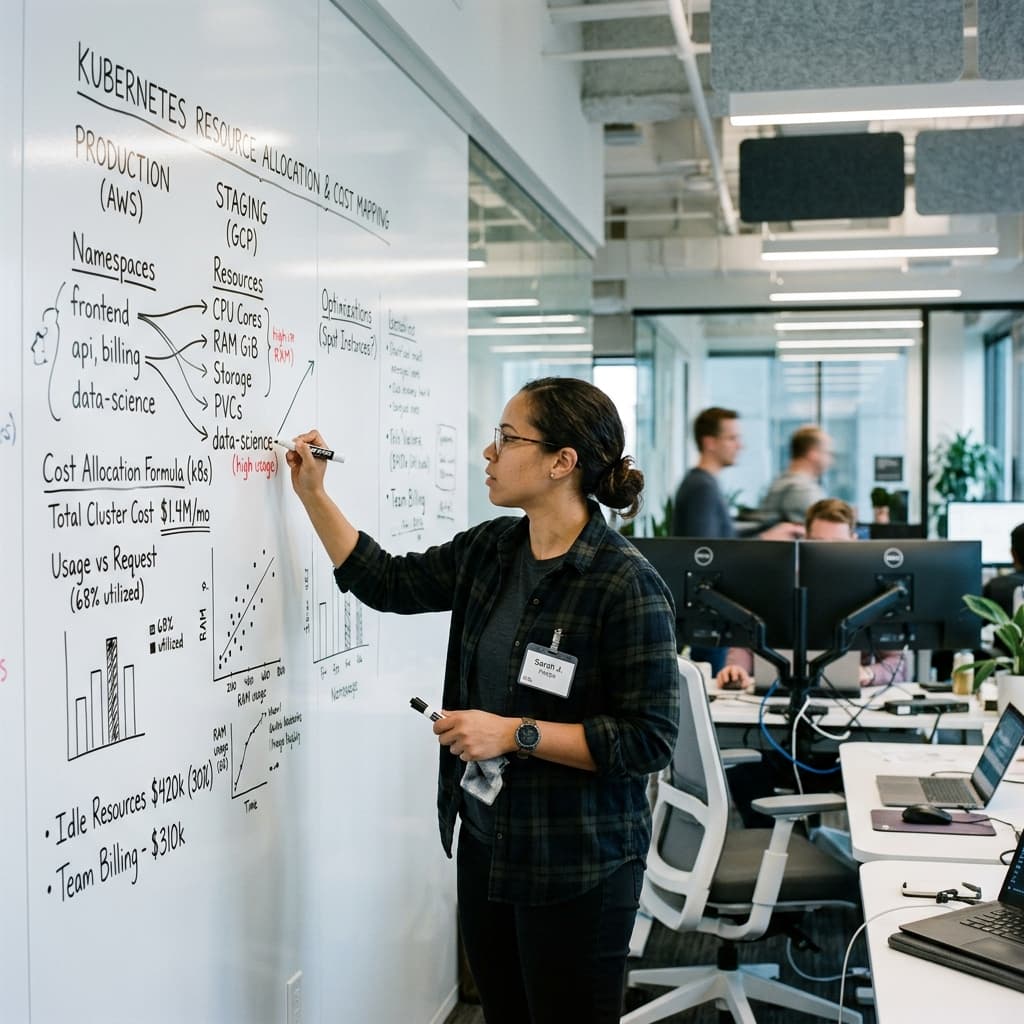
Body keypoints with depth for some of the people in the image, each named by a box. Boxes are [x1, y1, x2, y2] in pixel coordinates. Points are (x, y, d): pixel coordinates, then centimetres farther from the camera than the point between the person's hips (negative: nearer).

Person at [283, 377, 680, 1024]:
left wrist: (516, 733, -22)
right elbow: (387, 582, 14)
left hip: (577, 868, -7)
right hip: (485, 843, 7)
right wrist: (313, 493, 10)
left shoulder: (628, 586, -21)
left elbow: (649, 740, -21)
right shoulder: (489, 550, 2)